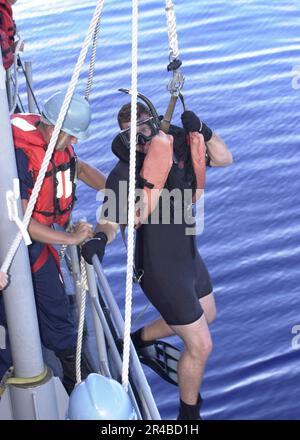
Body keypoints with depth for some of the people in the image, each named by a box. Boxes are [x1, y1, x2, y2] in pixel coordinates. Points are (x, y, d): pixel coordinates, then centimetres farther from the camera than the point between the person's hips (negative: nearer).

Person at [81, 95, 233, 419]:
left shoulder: (177, 144, -5)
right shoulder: (124, 175, -23)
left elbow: (223, 159, 2)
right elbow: (110, 221, -22)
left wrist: (202, 131, -14)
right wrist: (99, 238, -43)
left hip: (188, 254, 8)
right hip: (163, 270, -8)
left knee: (205, 315, 31)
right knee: (200, 347, 1)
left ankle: (137, 339, 48)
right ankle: (189, 412, 30)